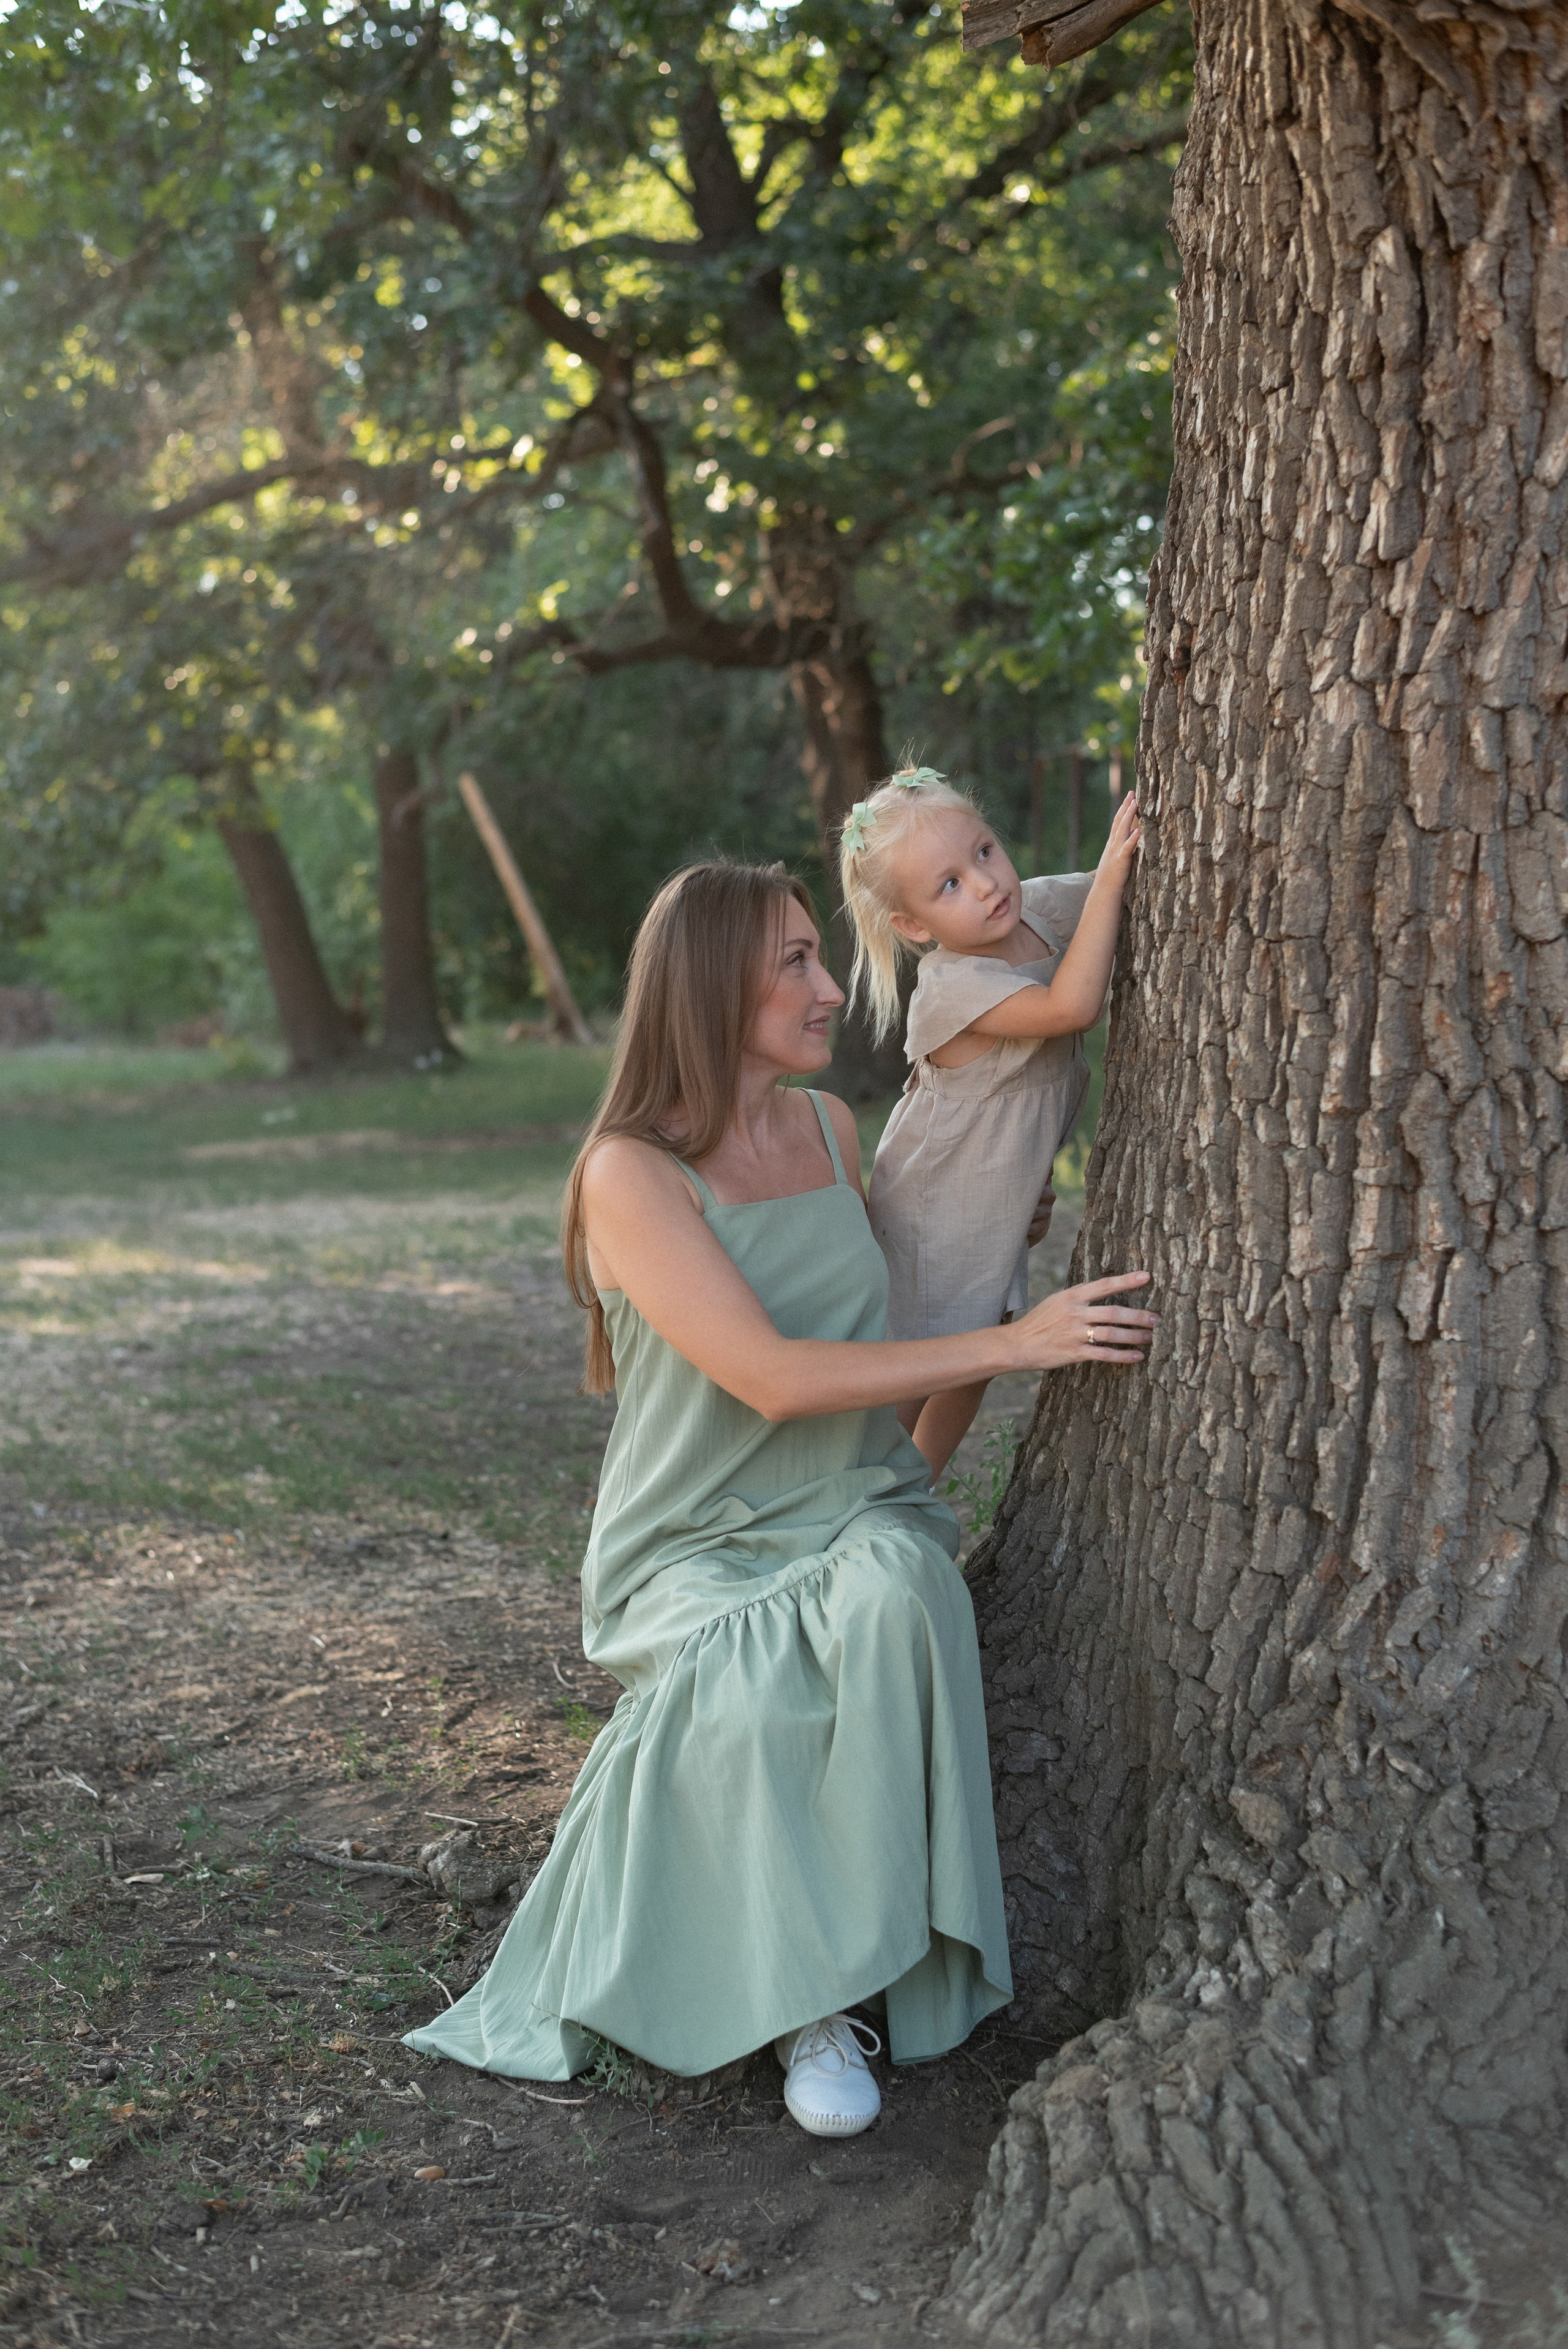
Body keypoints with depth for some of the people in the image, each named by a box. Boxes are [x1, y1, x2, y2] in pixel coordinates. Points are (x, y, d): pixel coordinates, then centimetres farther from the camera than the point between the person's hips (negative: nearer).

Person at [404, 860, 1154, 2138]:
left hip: (856, 1517, 4)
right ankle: (805, 1996, -13)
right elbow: (775, 1377, -22)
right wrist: (1014, 1344, -23)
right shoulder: (630, 1175, -13)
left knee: (895, 1603, -33)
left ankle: (856, 1973, -19)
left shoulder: (831, 1126, 8)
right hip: (697, 1549, -4)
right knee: (750, 1695, -37)